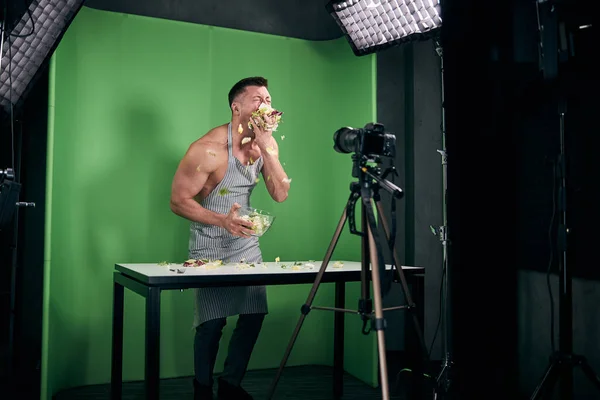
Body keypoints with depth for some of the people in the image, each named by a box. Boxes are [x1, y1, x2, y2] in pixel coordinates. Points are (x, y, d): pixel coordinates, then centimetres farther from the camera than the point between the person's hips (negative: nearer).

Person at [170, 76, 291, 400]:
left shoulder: (265, 143, -1)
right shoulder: (208, 148, -20)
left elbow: (281, 194, -9)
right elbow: (178, 201, -17)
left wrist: (266, 148, -19)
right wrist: (222, 220, -29)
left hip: (247, 242, 6)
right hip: (210, 246, -5)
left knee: (254, 314, 3)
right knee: (212, 322, -4)